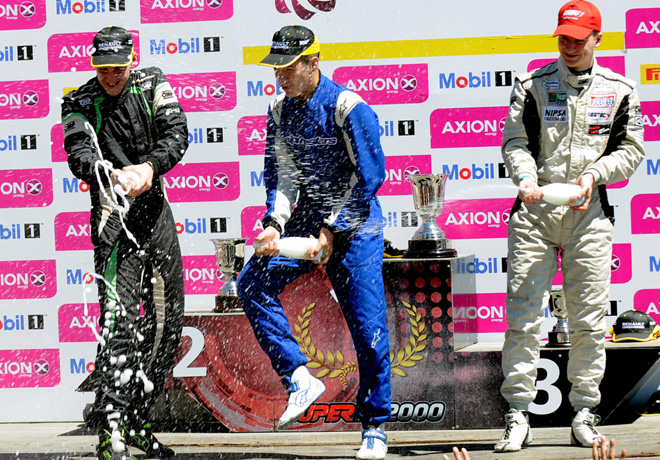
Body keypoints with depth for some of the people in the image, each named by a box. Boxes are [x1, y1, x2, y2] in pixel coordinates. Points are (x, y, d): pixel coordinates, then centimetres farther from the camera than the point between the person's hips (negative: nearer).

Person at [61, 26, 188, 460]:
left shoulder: (152, 84, 3)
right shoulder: (79, 103, -4)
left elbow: (177, 133, -10)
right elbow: (80, 152, -19)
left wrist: (149, 167, -30)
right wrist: (107, 175, -41)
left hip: (155, 207, 5)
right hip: (115, 213, -5)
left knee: (168, 318, 10)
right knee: (120, 318, -18)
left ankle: (138, 422, 23)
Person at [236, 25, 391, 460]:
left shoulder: (348, 107, -14)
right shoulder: (280, 113, 6)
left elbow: (369, 176, -15)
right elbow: (281, 176, 5)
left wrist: (332, 230, -16)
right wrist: (275, 225, -13)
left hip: (354, 228, -6)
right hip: (305, 224, 6)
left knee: (368, 327, -7)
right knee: (253, 283, -15)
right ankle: (300, 379, -11)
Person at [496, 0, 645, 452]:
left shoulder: (619, 90, 8)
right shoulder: (533, 85, 6)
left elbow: (631, 149, 9)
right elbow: (515, 142, 3)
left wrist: (594, 175, -8)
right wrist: (526, 178, -17)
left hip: (589, 211, 1)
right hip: (535, 209, -1)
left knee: (589, 320, 2)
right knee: (522, 316, -6)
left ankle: (585, 414, 11)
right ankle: (518, 416, -3)